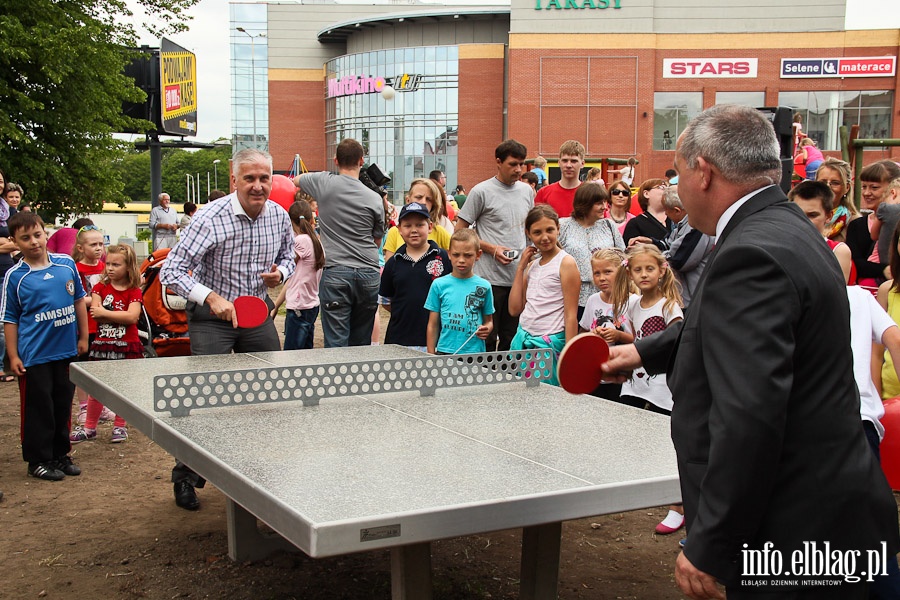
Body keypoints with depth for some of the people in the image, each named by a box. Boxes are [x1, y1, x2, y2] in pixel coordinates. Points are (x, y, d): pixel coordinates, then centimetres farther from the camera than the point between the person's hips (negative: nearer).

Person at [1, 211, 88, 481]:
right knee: (38, 409, 5)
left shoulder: (66, 264, 1)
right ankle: (38, 460, 18)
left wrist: (83, 337, 12)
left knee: (63, 405, 14)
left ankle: (60, 454, 28)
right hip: (34, 355, -3)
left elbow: (79, 300, 11)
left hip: (67, 350, 3)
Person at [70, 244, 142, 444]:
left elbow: (132, 317, -18)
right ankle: (89, 428, 17)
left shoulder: (134, 292, -3)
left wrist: (105, 313, -16)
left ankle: (119, 426, 20)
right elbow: (95, 314, -9)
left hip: (127, 347, -2)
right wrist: (121, 316, -17)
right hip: (102, 345, 2)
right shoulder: (100, 288, 5)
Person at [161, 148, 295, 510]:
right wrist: (211, 297, -32)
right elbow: (170, 272, -21)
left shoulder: (279, 216, -4)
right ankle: (185, 478, 10)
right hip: (212, 317, -5)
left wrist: (280, 272, -8)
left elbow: (287, 256, 15)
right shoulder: (210, 218, -21)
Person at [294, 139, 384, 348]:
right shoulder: (374, 199, 2)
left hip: (336, 273, -2)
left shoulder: (324, 183, -1)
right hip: (369, 274, 2)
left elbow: (295, 180, 22)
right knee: (361, 343, 11)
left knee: (336, 344, -3)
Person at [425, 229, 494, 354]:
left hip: (475, 352, 0)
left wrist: (486, 329, -9)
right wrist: (431, 355, 3)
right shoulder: (439, 285, 2)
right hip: (445, 351, 0)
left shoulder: (484, 286, 4)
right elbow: (433, 325, 6)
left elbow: (488, 320, 13)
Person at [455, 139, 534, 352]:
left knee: (511, 339, 11)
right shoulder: (482, 191, -4)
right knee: (486, 340, -1)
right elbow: (460, 231, -4)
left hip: (520, 277, 5)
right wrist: (492, 249, -12)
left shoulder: (527, 191, 13)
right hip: (490, 278, -5)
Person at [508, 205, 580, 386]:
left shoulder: (566, 263, -7)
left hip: (549, 343, -6)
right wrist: (521, 267, 6)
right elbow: (515, 309, 8)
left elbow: (571, 315, -11)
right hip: (523, 340, 6)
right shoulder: (532, 264, 12)